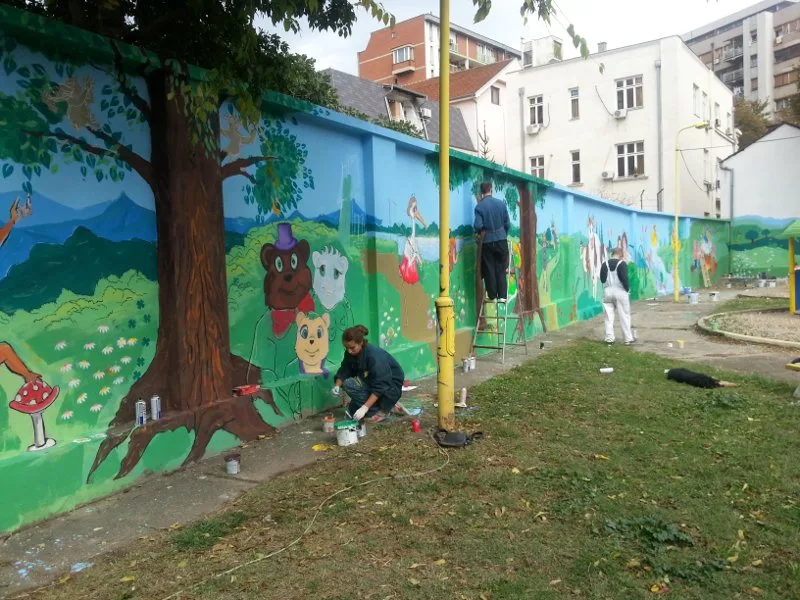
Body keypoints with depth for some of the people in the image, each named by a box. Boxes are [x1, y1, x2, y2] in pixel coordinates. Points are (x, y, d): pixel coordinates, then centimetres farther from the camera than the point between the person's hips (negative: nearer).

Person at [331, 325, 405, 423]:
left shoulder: (375, 356, -31)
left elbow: (380, 387, -33)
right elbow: (344, 371, -1)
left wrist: (365, 408, -38)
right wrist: (337, 386, -23)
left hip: (390, 386, -9)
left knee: (350, 384, -24)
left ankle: (384, 409, -13)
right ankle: (387, 405, 13)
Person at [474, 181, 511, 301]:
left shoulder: (479, 206, -9)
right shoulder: (501, 204, -1)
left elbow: (478, 225, -15)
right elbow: (507, 224, 2)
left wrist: (478, 232, 8)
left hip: (487, 241, -2)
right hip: (501, 239, 2)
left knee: (489, 269, 7)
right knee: (501, 269, 9)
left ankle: (492, 296, 9)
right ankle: (502, 295, 8)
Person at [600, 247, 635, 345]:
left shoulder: (605, 264, 6)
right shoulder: (622, 263, -7)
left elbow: (602, 279, 4)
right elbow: (624, 278, -14)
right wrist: (627, 289, -2)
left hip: (607, 291, 4)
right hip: (620, 292, -4)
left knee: (609, 316, 7)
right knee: (624, 316, 4)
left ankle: (609, 338, 6)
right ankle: (628, 338, 8)